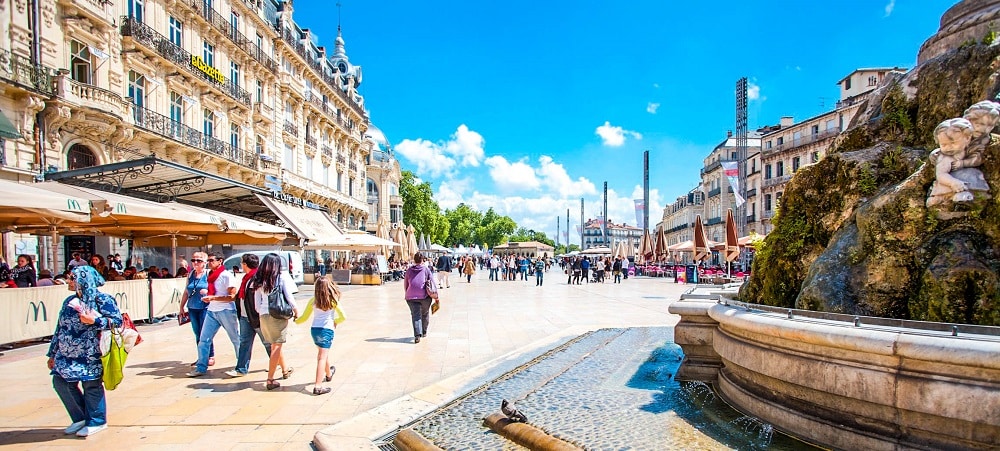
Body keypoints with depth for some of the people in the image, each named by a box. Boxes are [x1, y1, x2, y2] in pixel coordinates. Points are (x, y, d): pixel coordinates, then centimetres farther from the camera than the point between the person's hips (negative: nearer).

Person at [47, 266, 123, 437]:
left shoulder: (102, 299, -8)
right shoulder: (70, 301, 14)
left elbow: (117, 320, -15)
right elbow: (60, 328, 18)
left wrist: (94, 320, -24)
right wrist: (53, 353, 18)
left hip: (90, 354, -8)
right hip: (67, 354, 8)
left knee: (91, 385, 0)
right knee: (60, 382, 8)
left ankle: (97, 421, 15)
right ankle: (81, 418, 24)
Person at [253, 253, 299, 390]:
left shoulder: (259, 281, 5)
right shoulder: (282, 279, -9)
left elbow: (257, 304, 7)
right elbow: (290, 298, -9)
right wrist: (296, 312, 6)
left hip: (264, 316, 5)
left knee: (275, 345, 21)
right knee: (276, 347, 2)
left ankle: (285, 370, 40)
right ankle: (270, 380, 1)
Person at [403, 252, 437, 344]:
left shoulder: (409, 270, 12)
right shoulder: (426, 269, 7)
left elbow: (405, 285, 18)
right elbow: (433, 282, 4)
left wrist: (406, 294, 30)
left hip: (411, 296, 1)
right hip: (424, 295, -1)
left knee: (415, 315, -2)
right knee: (425, 314, 18)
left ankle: (417, 335, -18)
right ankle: (424, 332, 30)